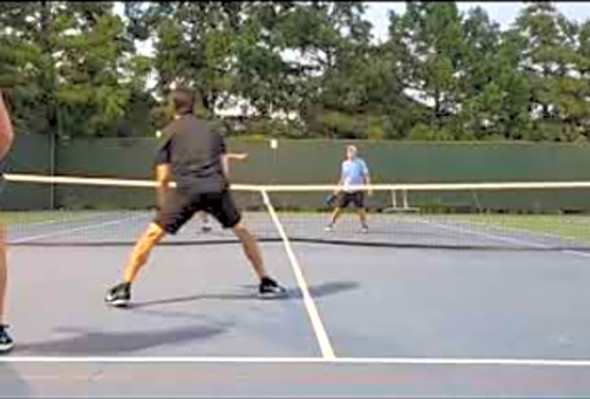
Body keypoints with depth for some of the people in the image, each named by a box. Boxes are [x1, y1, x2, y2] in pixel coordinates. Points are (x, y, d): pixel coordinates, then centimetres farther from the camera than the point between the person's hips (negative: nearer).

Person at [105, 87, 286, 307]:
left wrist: (163, 206, 22)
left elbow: (163, 178, 11)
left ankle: (123, 288, 2)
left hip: (187, 191, -2)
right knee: (242, 231, 22)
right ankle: (266, 283, 25)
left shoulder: (169, 131, 16)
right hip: (216, 189, 3)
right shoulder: (211, 129, 24)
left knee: (151, 235, 6)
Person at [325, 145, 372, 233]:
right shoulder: (344, 164, 9)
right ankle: (330, 225, 9)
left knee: (360, 208, -5)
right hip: (346, 190, 3)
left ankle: (364, 226, 11)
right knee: (339, 208, 0)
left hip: (357, 190, -3)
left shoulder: (360, 163, -2)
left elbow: (366, 176, -2)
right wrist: (338, 188, 16)